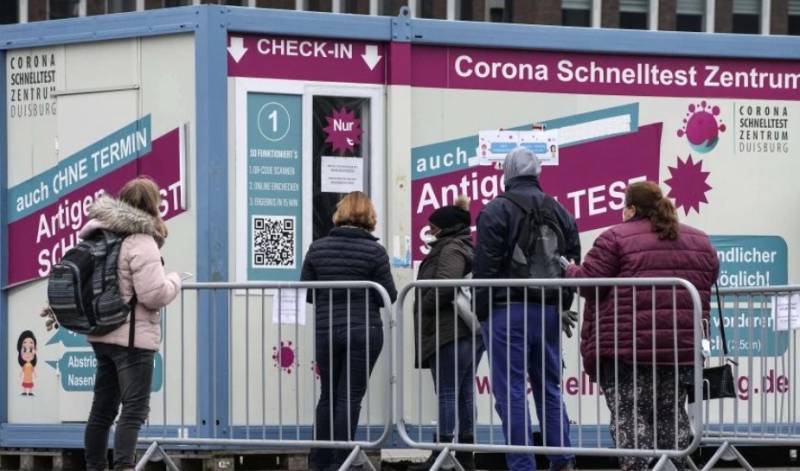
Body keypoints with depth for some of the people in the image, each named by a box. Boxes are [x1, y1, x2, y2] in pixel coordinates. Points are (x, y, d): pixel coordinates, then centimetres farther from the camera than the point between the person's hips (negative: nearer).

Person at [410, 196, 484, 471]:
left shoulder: (451, 250, -10)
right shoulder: (469, 248, 21)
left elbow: (445, 286, -24)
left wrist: (424, 305, -9)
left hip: (449, 334, -10)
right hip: (470, 332, 10)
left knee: (447, 394, -10)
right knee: (464, 394, 10)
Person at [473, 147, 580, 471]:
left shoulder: (495, 211, -7)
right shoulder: (559, 211, 12)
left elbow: (485, 267, -10)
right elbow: (573, 262, 13)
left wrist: (482, 311, -4)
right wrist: (562, 307, 18)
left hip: (507, 310, -6)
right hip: (549, 311, 6)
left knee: (511, 392, -4)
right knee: (549, 387, 13)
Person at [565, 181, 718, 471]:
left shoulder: (616, 240, -4)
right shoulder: (700, 242, 13)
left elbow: (587, 282, -6)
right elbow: (709, 283, 19)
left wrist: (570, 271, 13)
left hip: (627, 348, -5)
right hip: (684, 347, 5)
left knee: (630, 416, -2)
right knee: (672, 414, 13)